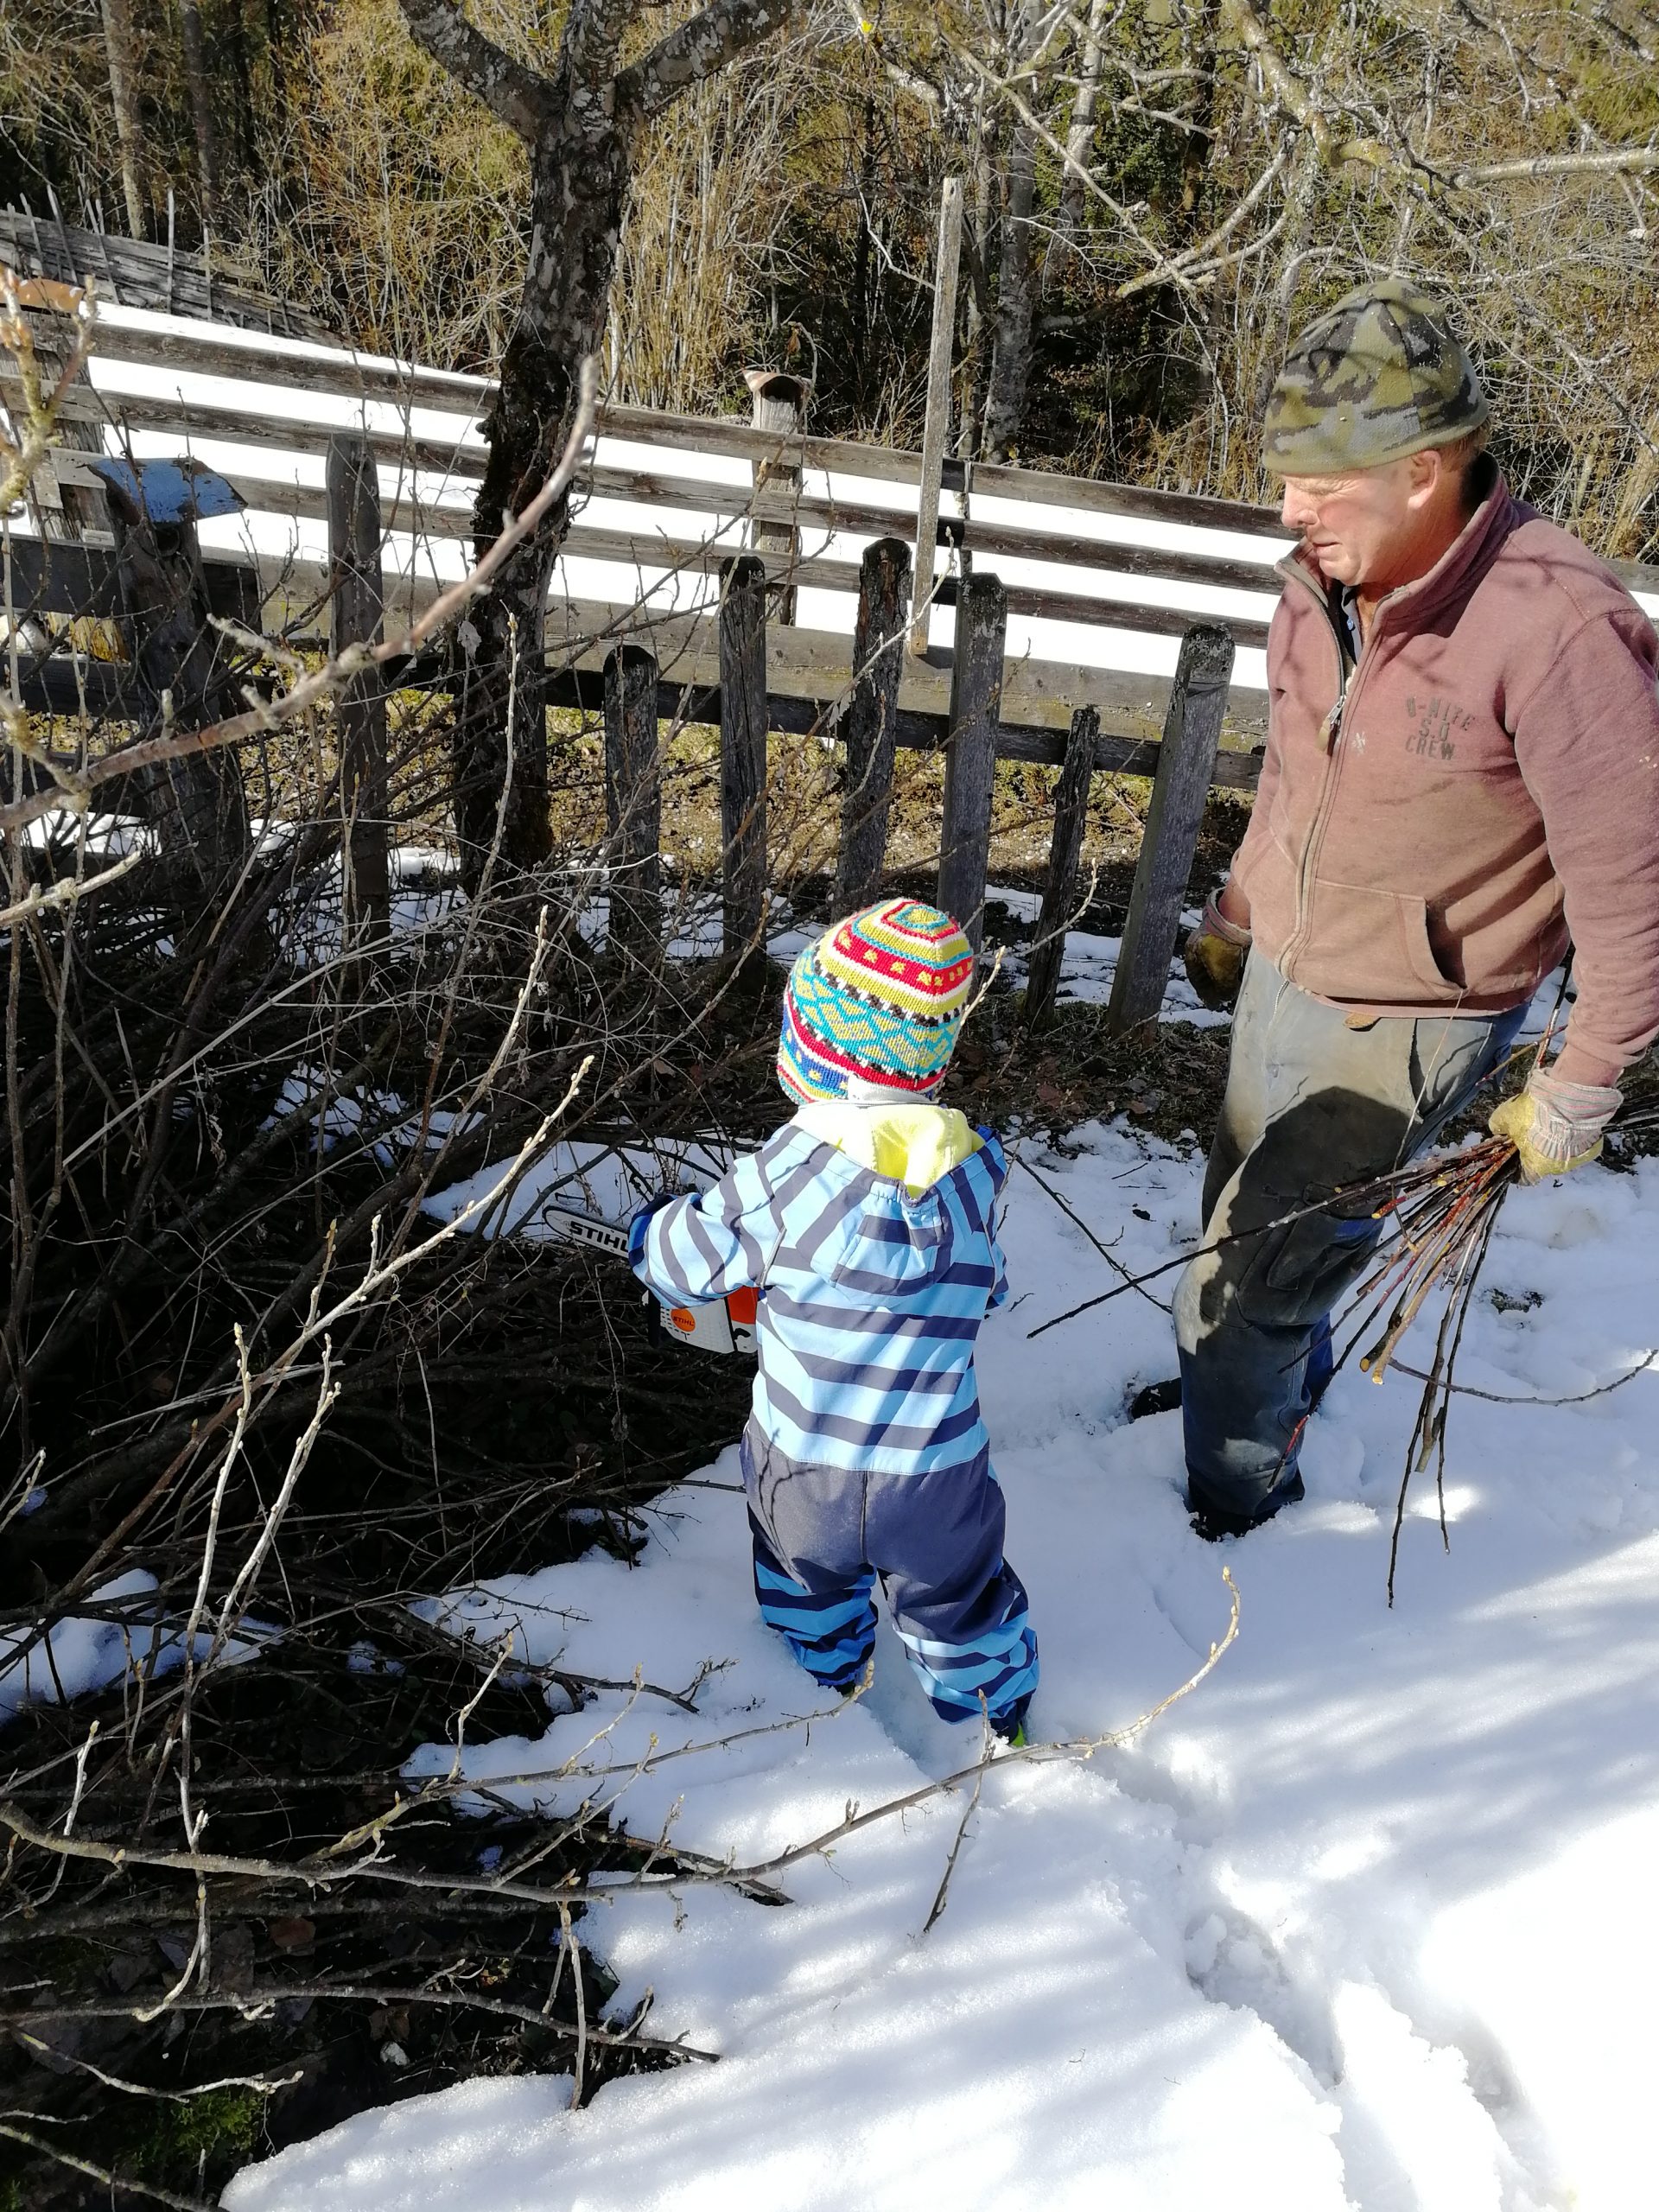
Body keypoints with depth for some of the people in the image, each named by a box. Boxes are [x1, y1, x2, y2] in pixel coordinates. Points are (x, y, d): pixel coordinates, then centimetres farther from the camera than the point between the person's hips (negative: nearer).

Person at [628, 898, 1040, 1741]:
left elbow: (689, 1259, -7)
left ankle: (827, 1676, 53)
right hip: (939, 1479, 1)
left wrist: (648, 1227, 16)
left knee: (811, 1579, 29)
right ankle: (999, 1712, 45)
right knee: (956, 1603, 24)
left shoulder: (786, 1174, -21)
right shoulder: (972, 1174, -10)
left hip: (806, 1467, -1)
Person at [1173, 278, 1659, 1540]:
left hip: (1407, 1022, -7)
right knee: (1245, 1218, 24)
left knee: (1247, 1280, 0)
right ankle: (1282, 1378, 54)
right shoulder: (1324, 584, -6)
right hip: (1285, 971, 7)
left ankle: (1234, 1494, 28)